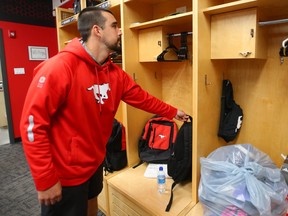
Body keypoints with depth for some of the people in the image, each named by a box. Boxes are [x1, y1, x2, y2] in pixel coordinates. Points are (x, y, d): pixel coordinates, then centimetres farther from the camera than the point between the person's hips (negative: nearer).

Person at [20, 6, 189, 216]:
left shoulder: (115, 73, -1)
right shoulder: (59, 67, -24)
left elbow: (142, 98, 10)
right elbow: (33, 124, -23)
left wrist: (173, 112, 16)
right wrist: (46, 180, -20)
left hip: (95, 164, 7)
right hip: (64, 174, -7)